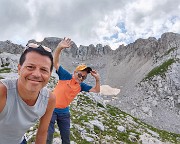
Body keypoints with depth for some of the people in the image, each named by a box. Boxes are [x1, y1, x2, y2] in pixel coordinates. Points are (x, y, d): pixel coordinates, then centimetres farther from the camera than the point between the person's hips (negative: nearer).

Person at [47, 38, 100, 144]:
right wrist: (59, 48, -39)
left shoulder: (81, 86, -1)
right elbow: (56, 62, -23)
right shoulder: (66, 76, -15)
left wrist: (97, 79, -16)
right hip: (52, 109, -5)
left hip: (64, 112, 5)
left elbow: (96, 90, 2)